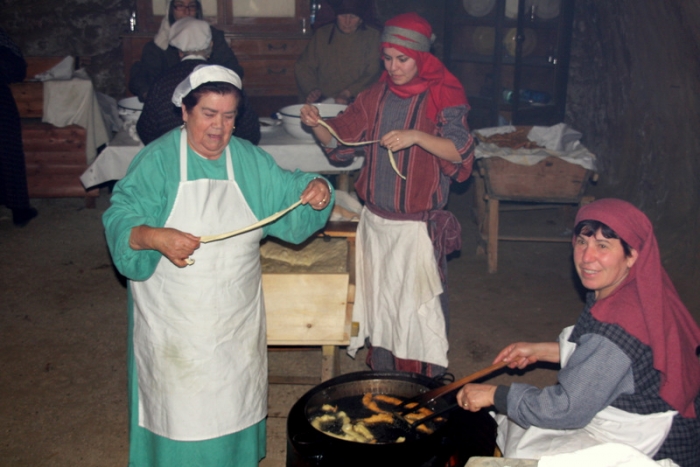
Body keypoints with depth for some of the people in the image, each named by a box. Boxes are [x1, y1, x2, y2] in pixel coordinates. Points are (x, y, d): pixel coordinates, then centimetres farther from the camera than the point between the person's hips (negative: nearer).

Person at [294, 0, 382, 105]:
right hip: (322, 99, 2)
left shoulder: (372, 36, 4)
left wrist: (348, 93, -14)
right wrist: (312, 89, -6)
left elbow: (373, 74, -2)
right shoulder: (322, 34, 12)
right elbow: (303, 66, 13)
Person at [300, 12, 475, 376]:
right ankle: (381, 373, 34)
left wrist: (416, 136, -34)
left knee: (420, 309, 3)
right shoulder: (376, 95, 6)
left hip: (418, 226, -5)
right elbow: (340, 144, 6)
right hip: (375, 220, 5)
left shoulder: (441, 97, -7)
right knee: (377, 301, 16)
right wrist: (316, 125, -13)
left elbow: (460, 152, -20)